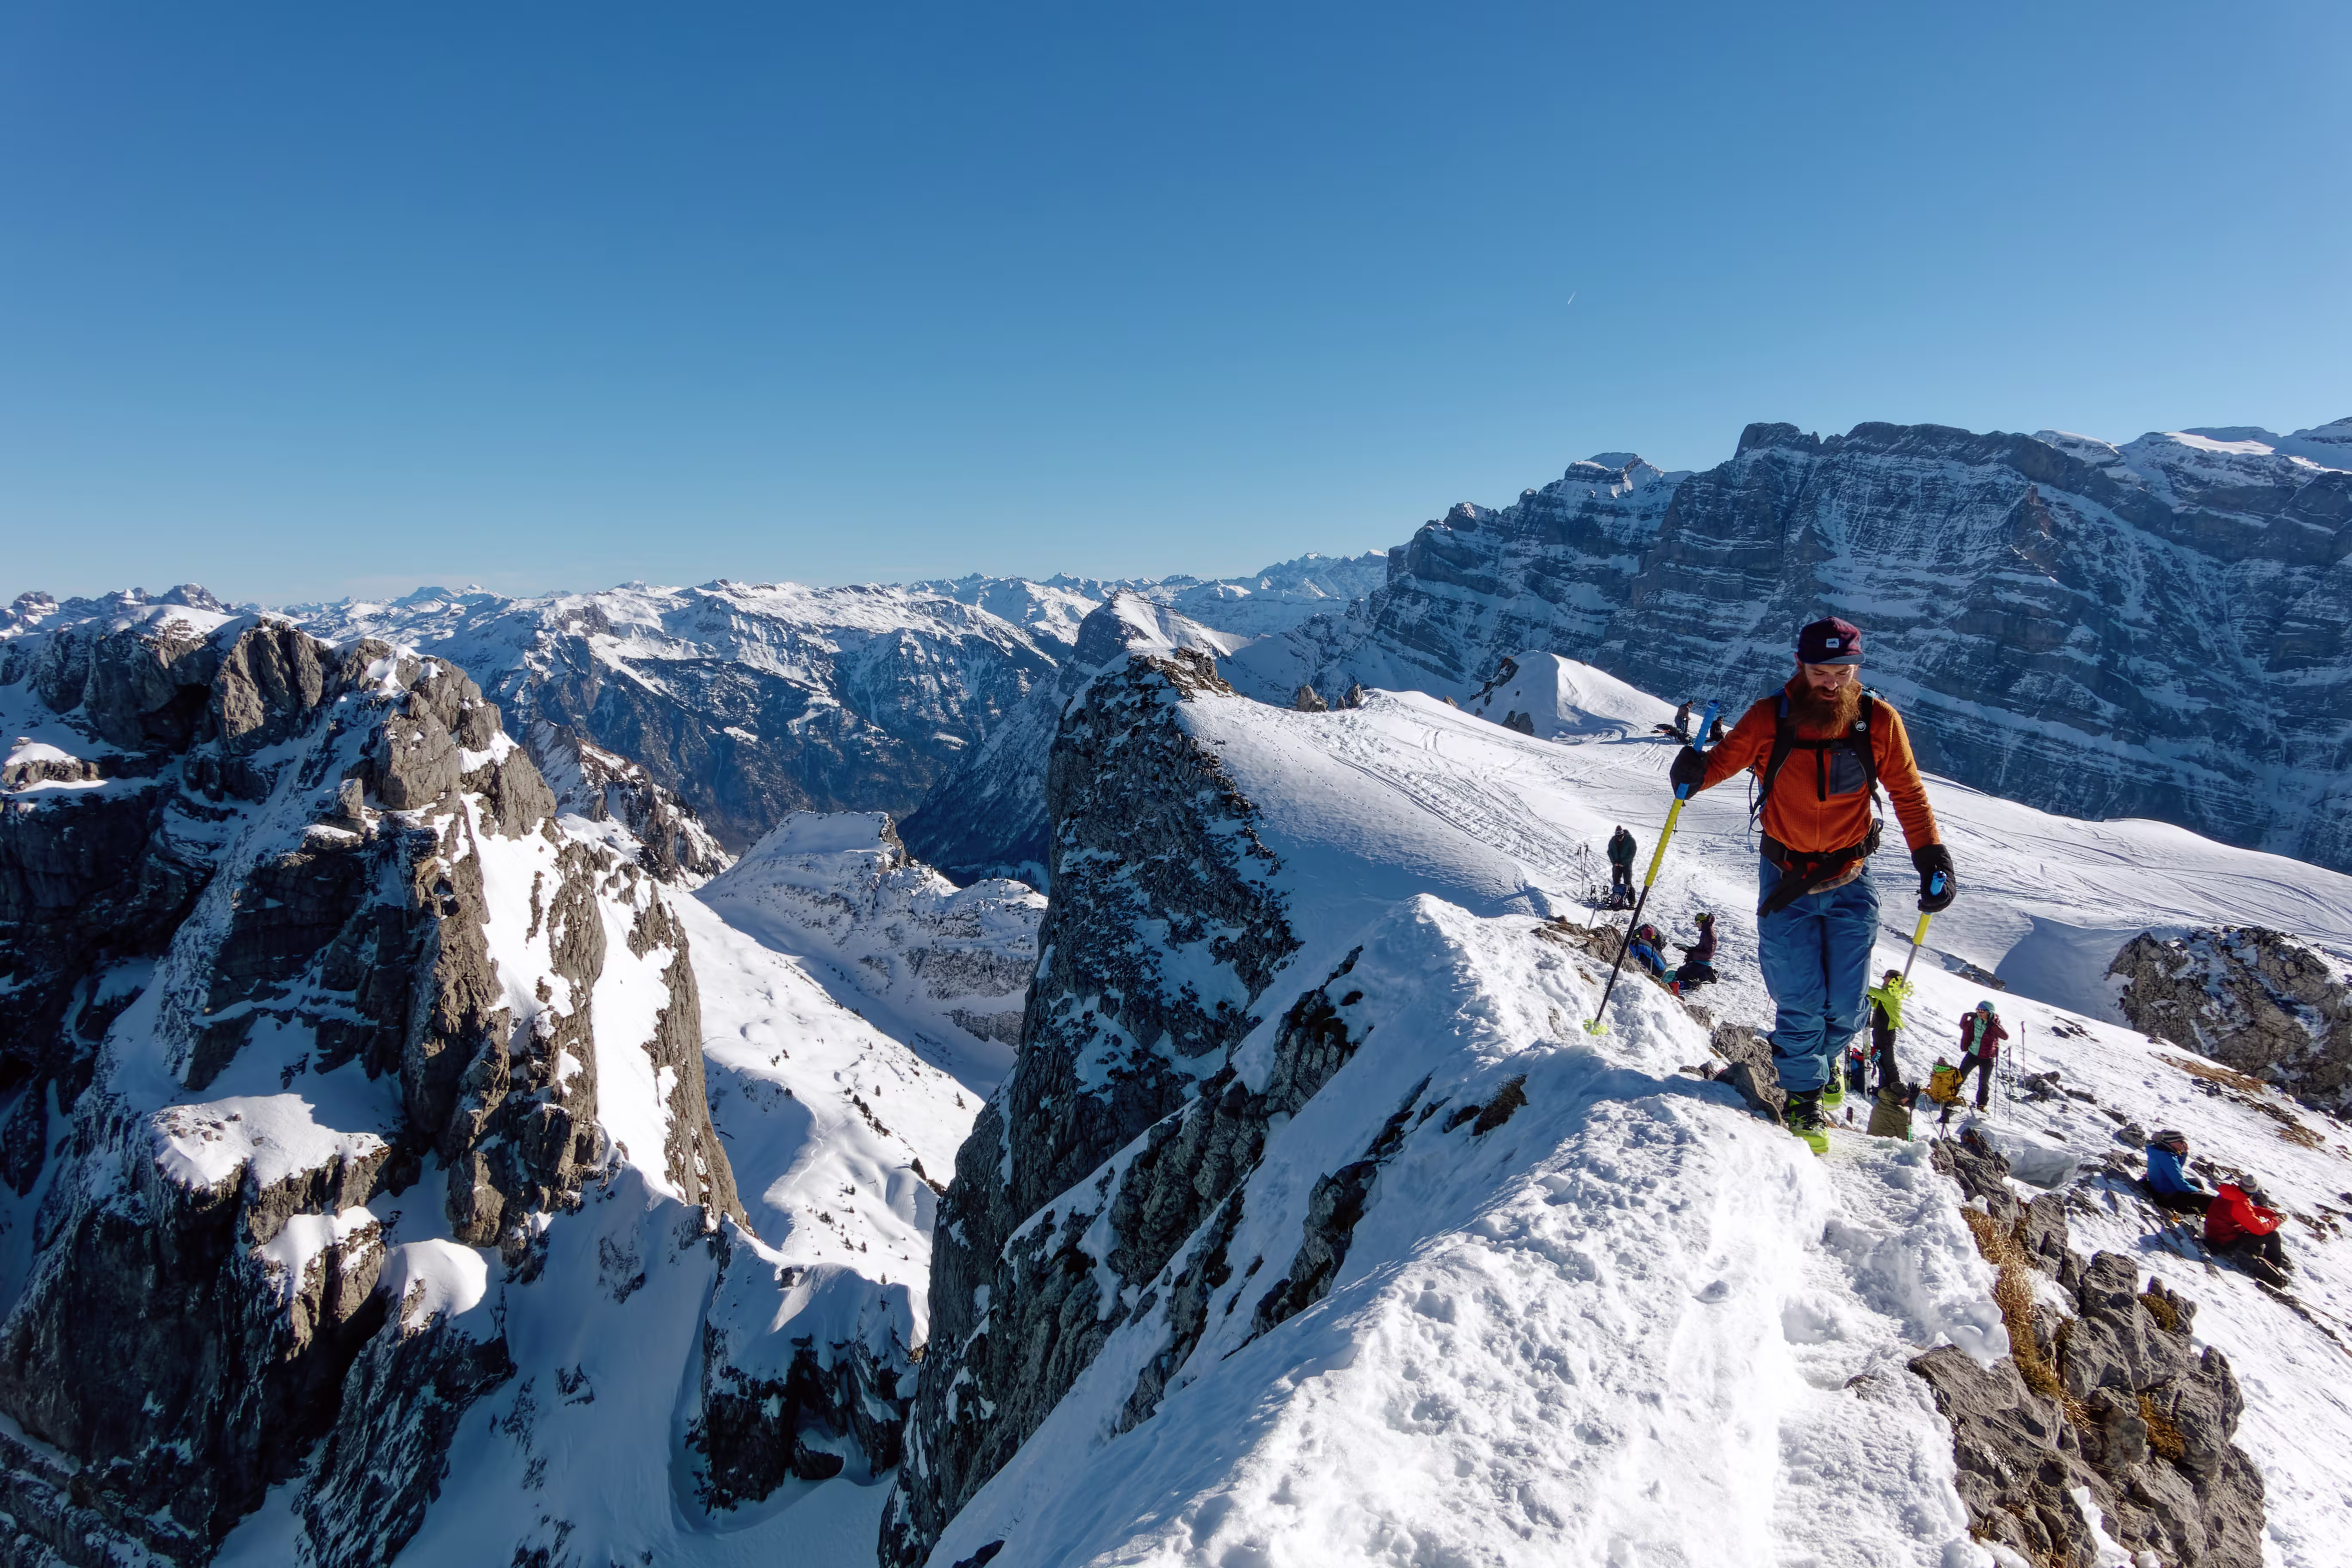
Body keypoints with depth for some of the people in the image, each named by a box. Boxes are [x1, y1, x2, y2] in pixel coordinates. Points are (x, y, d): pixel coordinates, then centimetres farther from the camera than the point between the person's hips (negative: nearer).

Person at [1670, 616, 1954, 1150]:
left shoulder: (1879, 722, -8)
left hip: (1850, 884, 1)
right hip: (1786, 882, -1)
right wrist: (1694, 772, -26)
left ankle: (1824, 1059, 39)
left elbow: (1909, 794, 1)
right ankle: (1804, 1095, 20)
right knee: (1800, 1000, -2)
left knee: (1845, 1005, 6)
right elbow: (1724, 761, -2)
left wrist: (1934, 861, -5)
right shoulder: (1769, 719, -11)